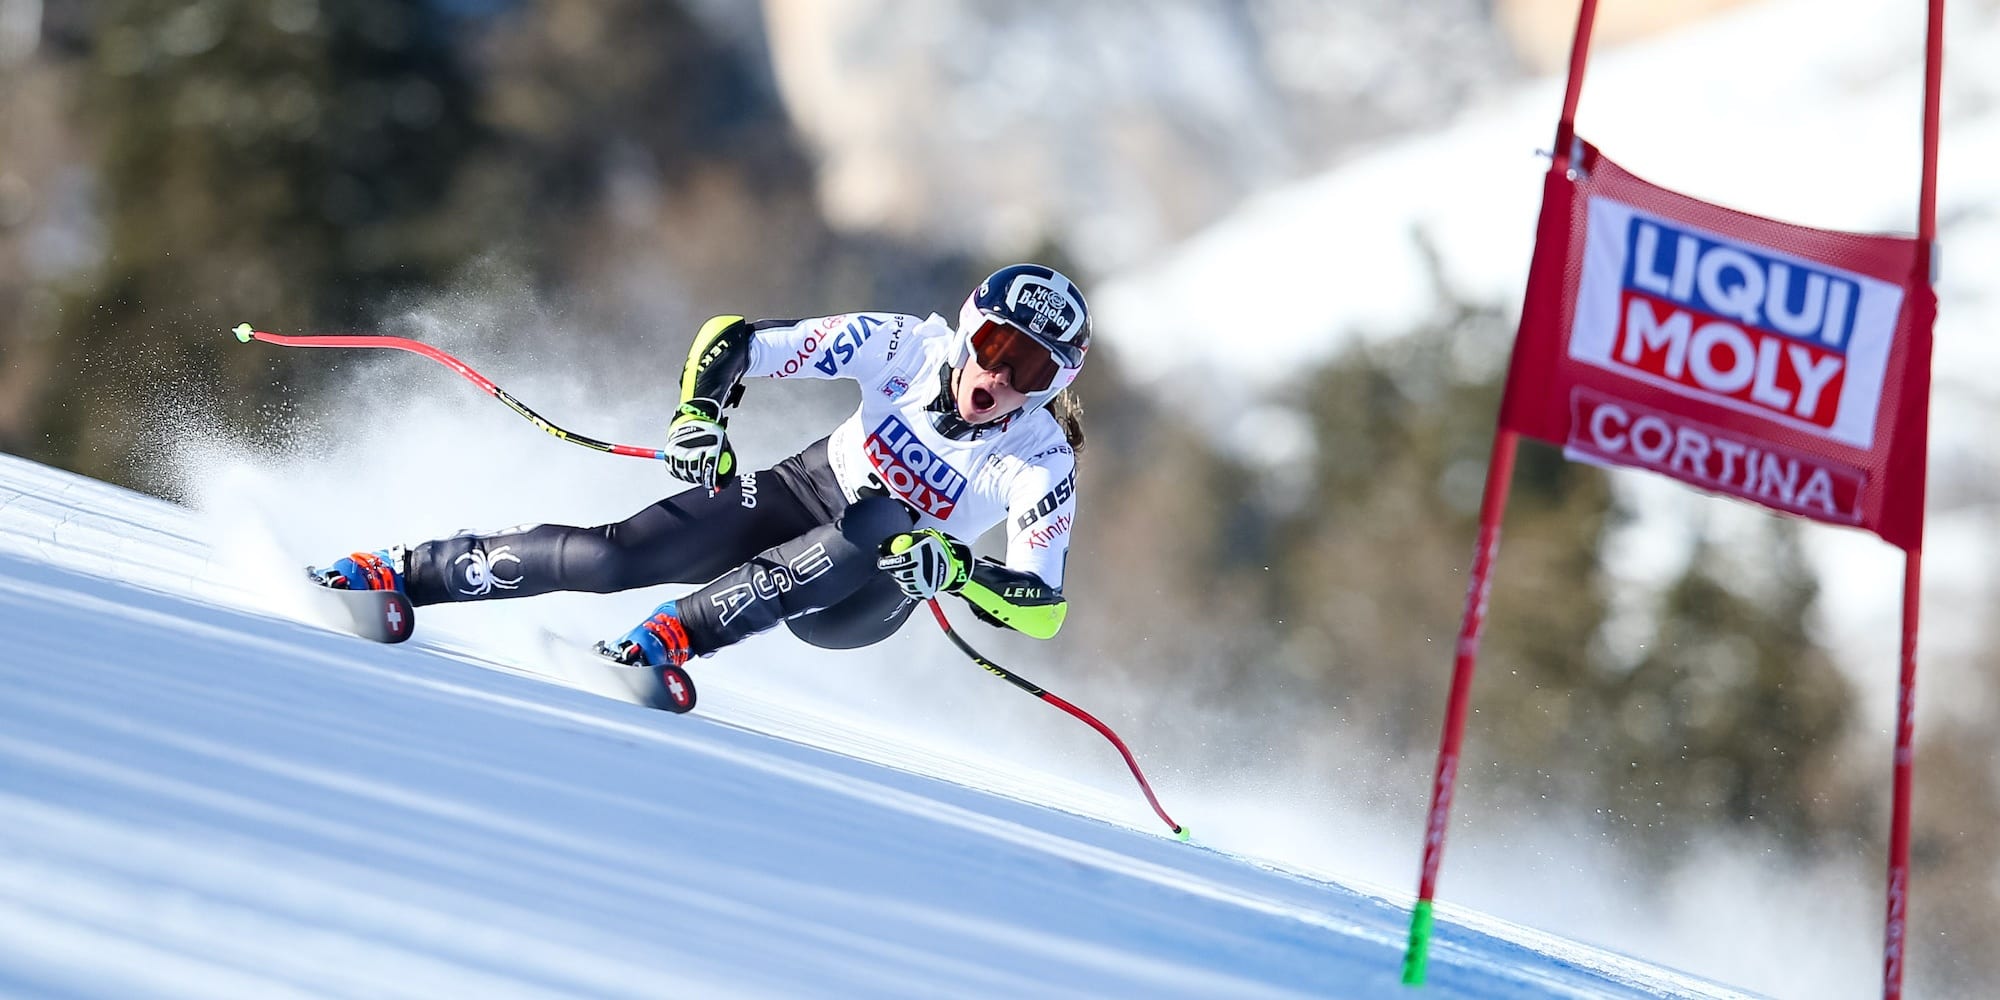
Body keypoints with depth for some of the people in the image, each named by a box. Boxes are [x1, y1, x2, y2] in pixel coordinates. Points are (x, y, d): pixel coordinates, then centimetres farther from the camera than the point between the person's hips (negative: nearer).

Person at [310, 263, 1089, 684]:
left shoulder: (1042, 465, -21)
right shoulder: (904, 347, -19)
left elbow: (1043, 608, -22)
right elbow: (734, 339, -16)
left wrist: (956, 572, -39)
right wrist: (698, 414, -35)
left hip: (862, 603, -1)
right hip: (798, 500, 1)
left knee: (878, 521, -37)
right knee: (613, 556, -19)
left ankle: (676, 635, -37)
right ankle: (404, 574, -5)